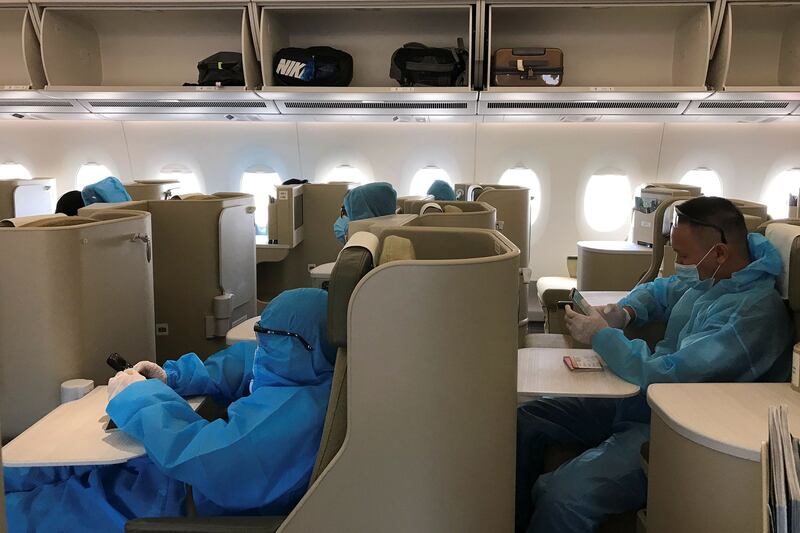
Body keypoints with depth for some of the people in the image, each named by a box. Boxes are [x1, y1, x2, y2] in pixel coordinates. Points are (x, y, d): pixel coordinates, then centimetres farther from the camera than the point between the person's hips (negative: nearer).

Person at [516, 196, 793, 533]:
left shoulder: (756, 311, -23)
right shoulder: (707, 278, 6)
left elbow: (668, 375, -29)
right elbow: (657, 291, 27)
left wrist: (600, 335, -15)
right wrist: (625, 311, 4)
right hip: (639, 401, 10)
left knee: (561, 495, -31)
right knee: (524, 420, 2)